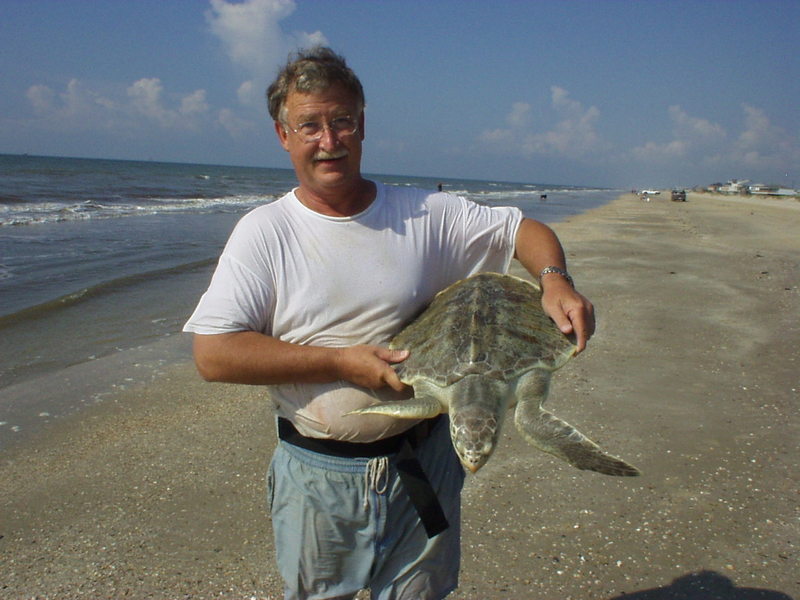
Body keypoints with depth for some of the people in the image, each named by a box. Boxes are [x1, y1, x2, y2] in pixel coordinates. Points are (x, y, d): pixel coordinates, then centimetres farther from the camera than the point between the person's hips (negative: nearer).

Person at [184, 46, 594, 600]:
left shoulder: (426, 214, -4)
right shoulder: (264, 232, -9)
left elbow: (524, 229, 5)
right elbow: (213, 356, -15)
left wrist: (555, 281, -18)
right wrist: (341, 361, -21)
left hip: (423, 462, 2)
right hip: (317, 475, -1)